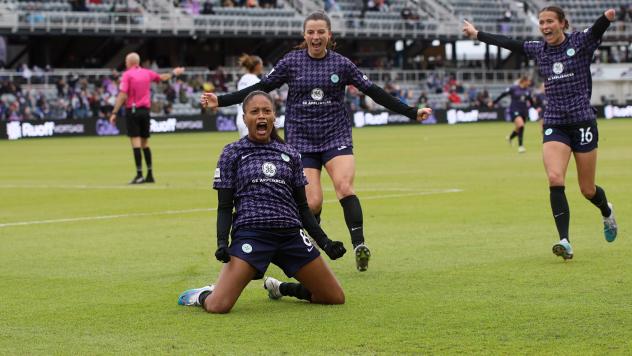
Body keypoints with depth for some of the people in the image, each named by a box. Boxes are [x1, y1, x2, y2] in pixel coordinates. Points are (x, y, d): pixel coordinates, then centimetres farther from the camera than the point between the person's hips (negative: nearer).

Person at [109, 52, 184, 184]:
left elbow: (122, 95, -15)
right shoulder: (147, 73, 8)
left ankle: (139, 174, -15)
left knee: (135, 142, -8)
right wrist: (173, 73, 46)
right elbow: (162, 77, 27)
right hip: (145, 110, 5)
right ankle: (150, 175, 16)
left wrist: (114, 113, -15)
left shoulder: (127, 75, -6)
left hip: (132, 110, -5)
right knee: (145, 142, 13)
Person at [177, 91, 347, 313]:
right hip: (250, 233, -4)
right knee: (218, 306, -21)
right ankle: (202, 295, 17)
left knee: (335, 298, 1)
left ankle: (279, 288, 26)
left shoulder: (290, 155, 16)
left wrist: (325, 242, 10)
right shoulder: (232, 153, 7)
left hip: (291, 235, 4)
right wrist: (222, 242, -11)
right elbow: (224, 207, 5)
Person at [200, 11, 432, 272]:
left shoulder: (341, 64, 2)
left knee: (344, 188, -22)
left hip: (336, 135, 0)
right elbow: (260, 89, 3)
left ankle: (359, 246, -24)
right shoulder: (291, 62, 1)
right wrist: (220, 101, -4)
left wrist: (412, 113, 3)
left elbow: (374, 92, 6)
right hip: (301, 139, 0)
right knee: (312, 202, -9)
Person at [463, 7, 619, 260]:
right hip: (554, 124, 3)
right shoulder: (538, 49, 8)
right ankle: (565, 242, -19)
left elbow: (598, 28, -21)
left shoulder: (580, 42, -3)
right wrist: (477, 35, 24)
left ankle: (607, 213, 41)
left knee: (587, 189, 5)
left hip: (583, 122, -3)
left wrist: (608, 17, -43)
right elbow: (507, 43, 19)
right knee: (554, 179, -18)